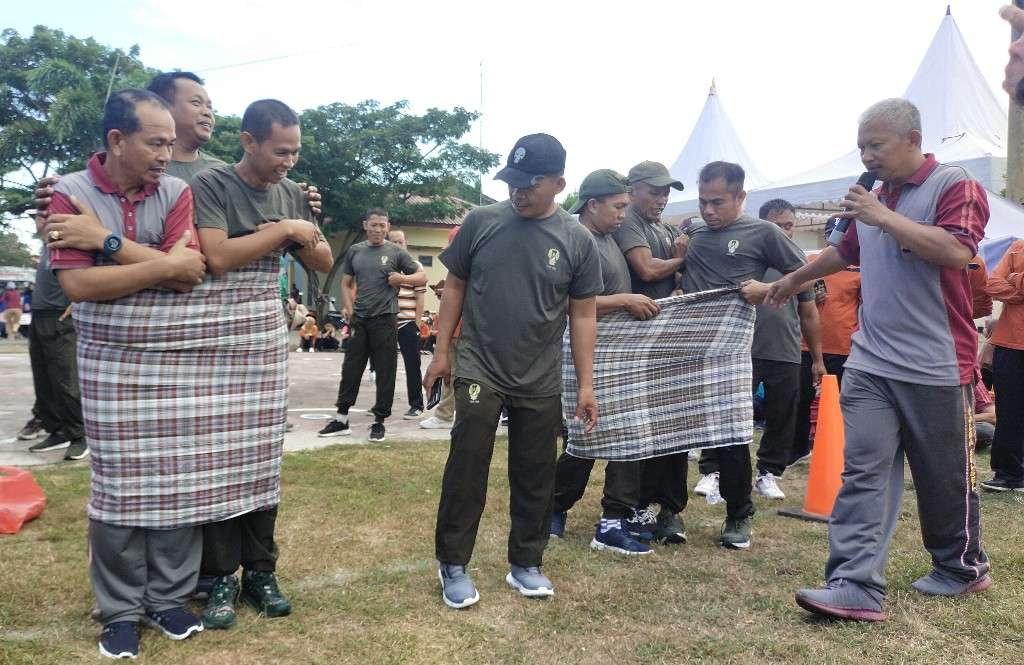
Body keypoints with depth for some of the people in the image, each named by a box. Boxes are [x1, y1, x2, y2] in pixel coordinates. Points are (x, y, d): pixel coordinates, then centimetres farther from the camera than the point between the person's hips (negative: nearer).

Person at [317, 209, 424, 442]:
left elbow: (422, 277, 3)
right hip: (359, 318, 3)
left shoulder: (396, 252, 2)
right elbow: (346, 283, 16)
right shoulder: (355, 251, 11)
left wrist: (403, 278, -15)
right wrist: (348, 308, 2)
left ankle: (379, 421, 12)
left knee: (385, 372, 1)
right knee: (351, 369, 6)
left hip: (385, 319, -3)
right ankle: (341, 419, 15)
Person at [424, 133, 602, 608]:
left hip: (542, 383, 1)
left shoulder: (577, 240, -3)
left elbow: (582, 315, 1)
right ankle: (453, 565, 17)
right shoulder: (480, 222, -3)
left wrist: (586, 384, -1)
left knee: (535, 478, 10)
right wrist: (441, 352, 3)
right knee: (465, 472, 1)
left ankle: (525, 564, 27)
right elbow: (454, 287, 5)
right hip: (479, 372, -1)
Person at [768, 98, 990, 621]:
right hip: (871, 363, 6)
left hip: (935, 365, -6)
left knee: (944, 476, 10)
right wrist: (794, 279, 44)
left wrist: (884, 217, -20)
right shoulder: (876, 196, 15)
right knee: (863, 473, -4)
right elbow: (846, 252, 33)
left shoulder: (954, 186, -6)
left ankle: (962, 568, 32)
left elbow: (956, 251, -24)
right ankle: (856, 586, -6)